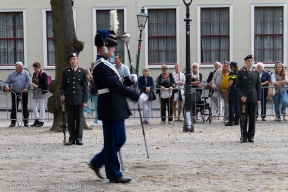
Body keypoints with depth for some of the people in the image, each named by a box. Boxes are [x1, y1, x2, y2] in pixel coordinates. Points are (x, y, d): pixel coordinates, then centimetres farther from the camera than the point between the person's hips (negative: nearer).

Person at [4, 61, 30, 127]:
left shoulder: (25, 73, 2)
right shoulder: (11, 74, 4)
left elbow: (28, 81, -5)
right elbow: (7, 82, 5)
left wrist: (26, 88, -21)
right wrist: (6, 86, -18)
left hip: (24, 93, 0)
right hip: (15, 93, 0)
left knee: (25, 107, 3)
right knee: (14, 107, 1)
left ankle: (26, 121, 12)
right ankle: (13, 122, 7)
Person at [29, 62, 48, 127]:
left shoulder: (43, 74, -12)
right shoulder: (34, 74, 11)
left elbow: (45, 84, -17)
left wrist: (37, 86, -23)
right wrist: (32, 84, -1)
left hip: (42, 92, -8)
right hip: (35, 92, 8)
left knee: (41, 106, -2)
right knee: (33, 105, 8)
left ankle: (41, 121, 5)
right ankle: (36, 120, 18)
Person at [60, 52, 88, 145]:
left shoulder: (82, 72, 3)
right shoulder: (65, 72, 6)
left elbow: (85, 87, 3)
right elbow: (63, 86, 10)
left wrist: (85, 100, -2)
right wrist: (62, 94, -8)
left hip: (79, 99, -1)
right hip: (69, 99, 1)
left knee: (79, 119, 3)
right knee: (70, 120, 4)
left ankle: (78, 138, 11)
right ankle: (72, 138, 11)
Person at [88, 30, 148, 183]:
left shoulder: (105, 64, 16)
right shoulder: (101, 66, -17)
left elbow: (117, 83, 21)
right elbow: (116, 86, -24)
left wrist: (129, 79, 3)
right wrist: (137, 97, -24)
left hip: (115, 108, 10)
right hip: (111, 109, -10)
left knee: (119, 139, 15)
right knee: (113, 142, -1)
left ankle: (97, 162, 24)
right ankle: (114, 175, 8)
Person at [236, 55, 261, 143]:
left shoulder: (256, 73, 10)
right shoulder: (241, 73, 3)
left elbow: (258, 87, 10)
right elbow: (237, 86, 1)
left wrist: (258, 99, 3)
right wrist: (241, 96, -12)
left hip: (253, 98, 2)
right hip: (243, 99, -2)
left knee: (252, 118, 2)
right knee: (243, 118, 0)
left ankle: (251, 135, 10)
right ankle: (244, 136, 6)